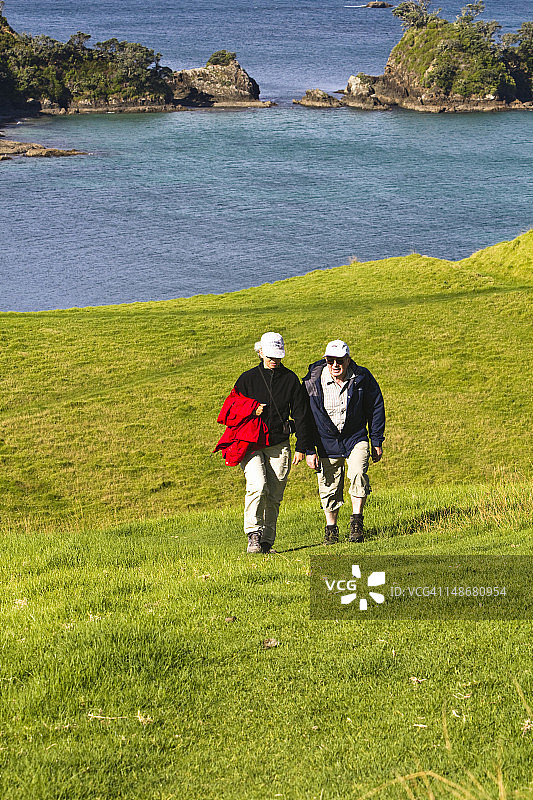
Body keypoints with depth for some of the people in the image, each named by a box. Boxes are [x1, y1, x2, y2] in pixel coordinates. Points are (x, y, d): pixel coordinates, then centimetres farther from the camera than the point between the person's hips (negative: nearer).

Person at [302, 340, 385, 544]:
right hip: (327, 441, 1)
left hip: (356, 438, 0)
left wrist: (377, 442, 3)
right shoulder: (313, 383, -13)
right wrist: (309, 450, -6)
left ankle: (356, 520, -13)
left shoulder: (362, 378, -11)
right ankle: (331, 529, 25)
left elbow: (376, 408, 2)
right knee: (329, 487, 5)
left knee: (358, 473, -25)